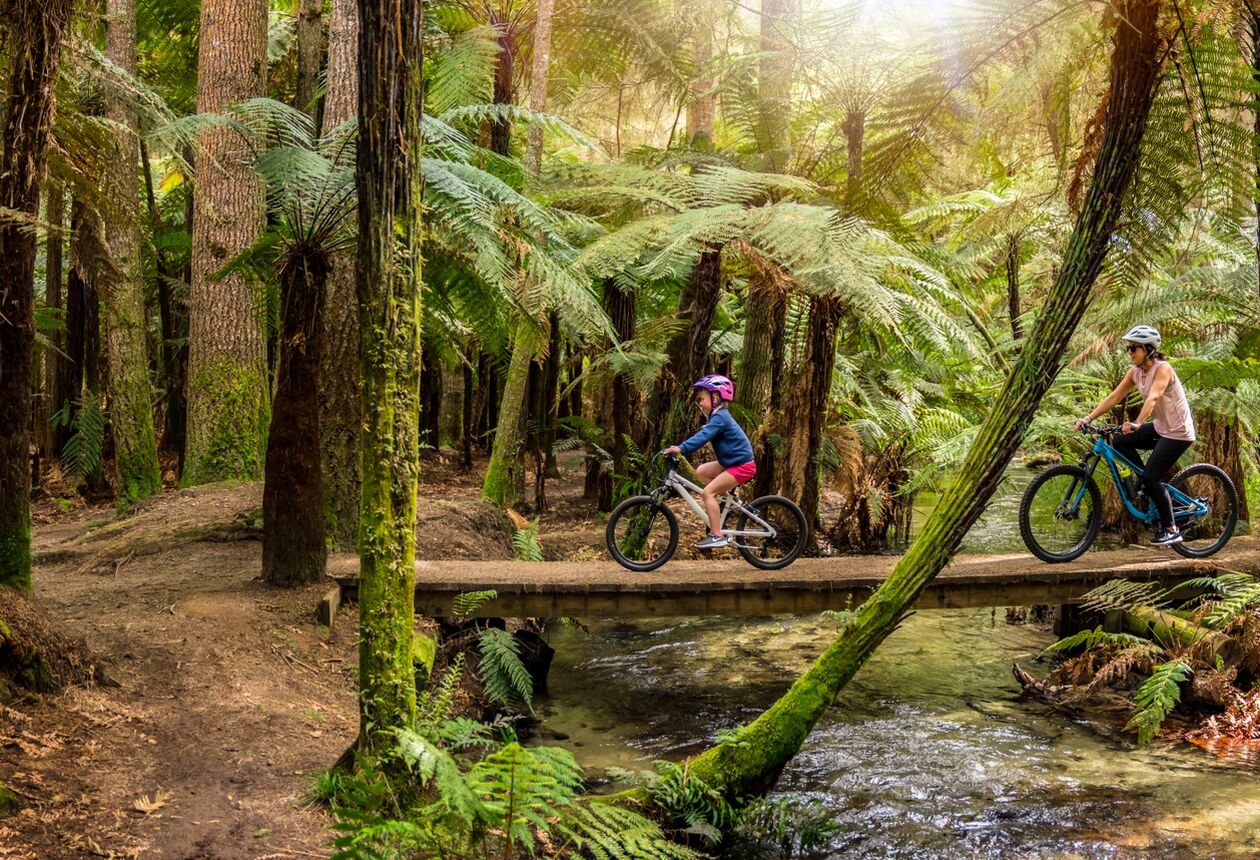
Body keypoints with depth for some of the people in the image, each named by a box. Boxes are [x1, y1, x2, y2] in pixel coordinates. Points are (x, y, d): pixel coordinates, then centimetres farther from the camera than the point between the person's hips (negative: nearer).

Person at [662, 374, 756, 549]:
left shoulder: (720, 417, -19)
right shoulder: (718, 416, 13)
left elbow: (703, 436, -33)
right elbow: (703, 435, 16)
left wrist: (681, 448, -41)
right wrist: (679, 448, 9)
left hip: (742, 465, -10)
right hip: (731, 462, 10)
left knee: (707, 493, -15)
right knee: (702, 472, 11)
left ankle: (717, 536, -15)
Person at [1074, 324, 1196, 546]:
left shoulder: (1162, 369, -22)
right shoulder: (1135, 372, 1)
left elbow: (1153, 398, -39)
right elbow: (1114, 397, -4)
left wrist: (1137, 424, -54)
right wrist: (1088, 418, -14)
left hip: (1178, 432, -8)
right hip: (1160, 428, 8)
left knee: (1151, 477, -14)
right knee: (1119, 441, -5)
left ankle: (1171, 530, -1)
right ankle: (1149, 487, 8)